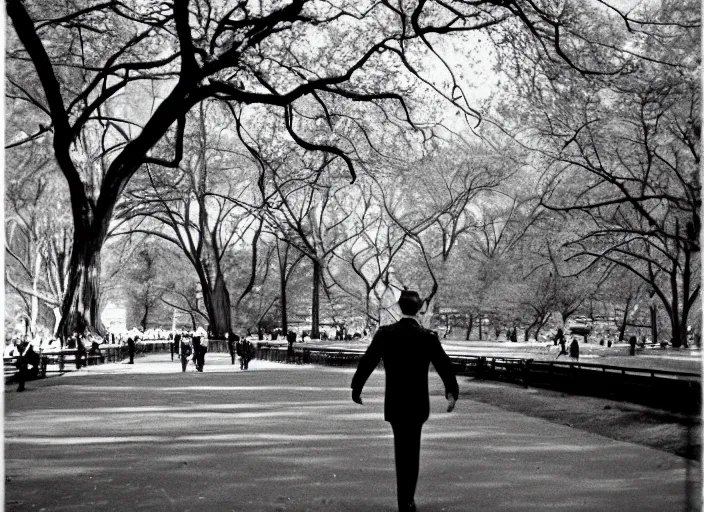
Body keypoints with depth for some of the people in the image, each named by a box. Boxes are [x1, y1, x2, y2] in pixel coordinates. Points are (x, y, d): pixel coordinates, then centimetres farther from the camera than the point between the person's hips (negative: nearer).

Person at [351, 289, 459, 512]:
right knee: (411, 451, 12)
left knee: (402, 450, 16)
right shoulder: (428, 337, -9)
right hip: (418, 403, -1)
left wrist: (356, 388, 8)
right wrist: (451, 392, 5)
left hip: (393, 402, 1)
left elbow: (366, 362, -3)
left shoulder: (384, 333, -6)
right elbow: (444, 366, -6)